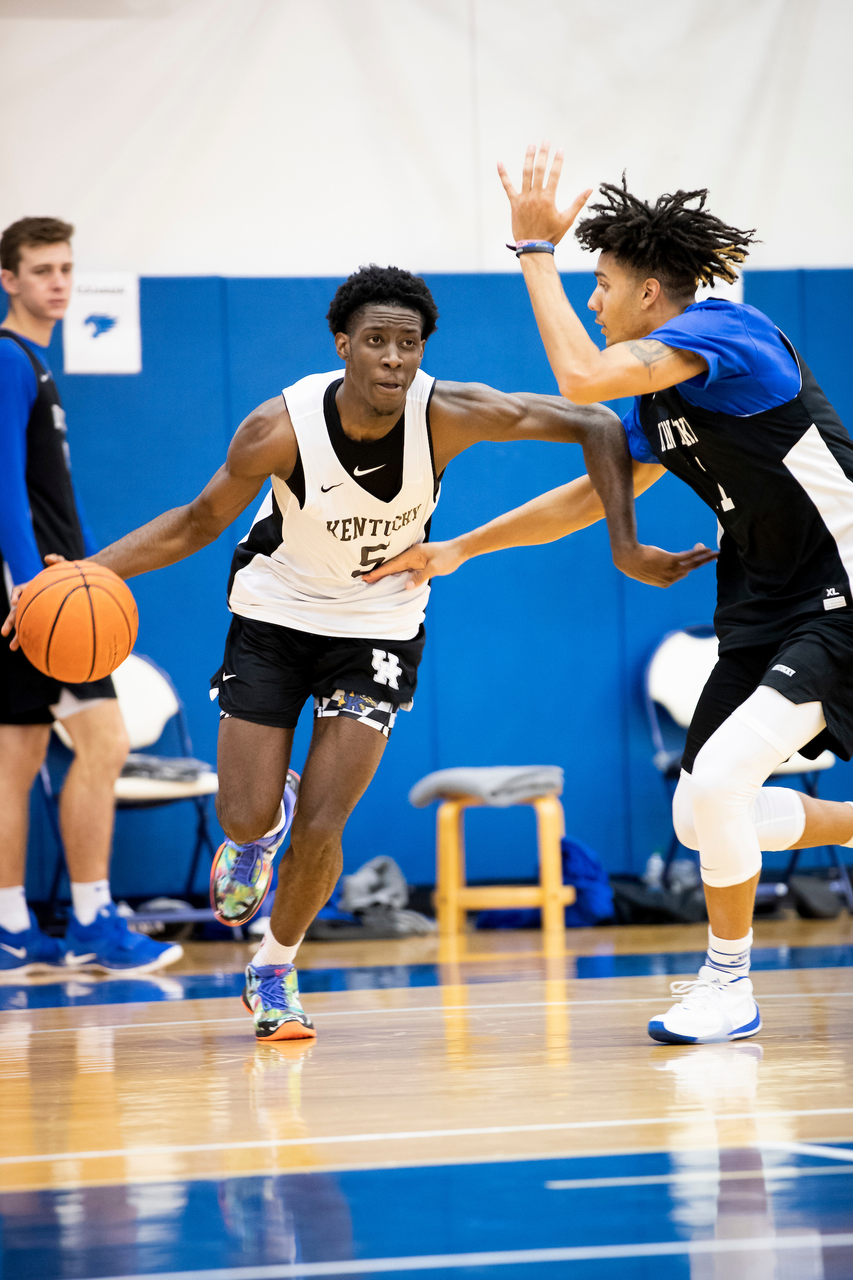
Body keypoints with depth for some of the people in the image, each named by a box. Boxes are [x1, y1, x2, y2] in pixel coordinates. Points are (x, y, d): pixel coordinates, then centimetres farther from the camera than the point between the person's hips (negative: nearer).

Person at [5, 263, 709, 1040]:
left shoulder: (447, 414, -27)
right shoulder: (282, 427, -27)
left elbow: (595, 426, -19)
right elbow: (200, 523, -13)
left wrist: (626, 548, -23)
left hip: (378, 630, 0)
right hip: (274, 618, 0)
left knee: (320, 828, -8)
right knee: (246, 821, -3)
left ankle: (276, 969, 20)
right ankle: (263, 827, 37)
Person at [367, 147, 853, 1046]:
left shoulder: (724, 331, -17)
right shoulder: (659, 398, 10)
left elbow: (584, 378, -31)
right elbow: (590, 498, 22)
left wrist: (538, 252, -21)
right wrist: (462, 549, 22)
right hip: (761, 610, 10)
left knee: (719, 777, -20)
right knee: (699, 817, 9)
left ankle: (727, 982, -2)